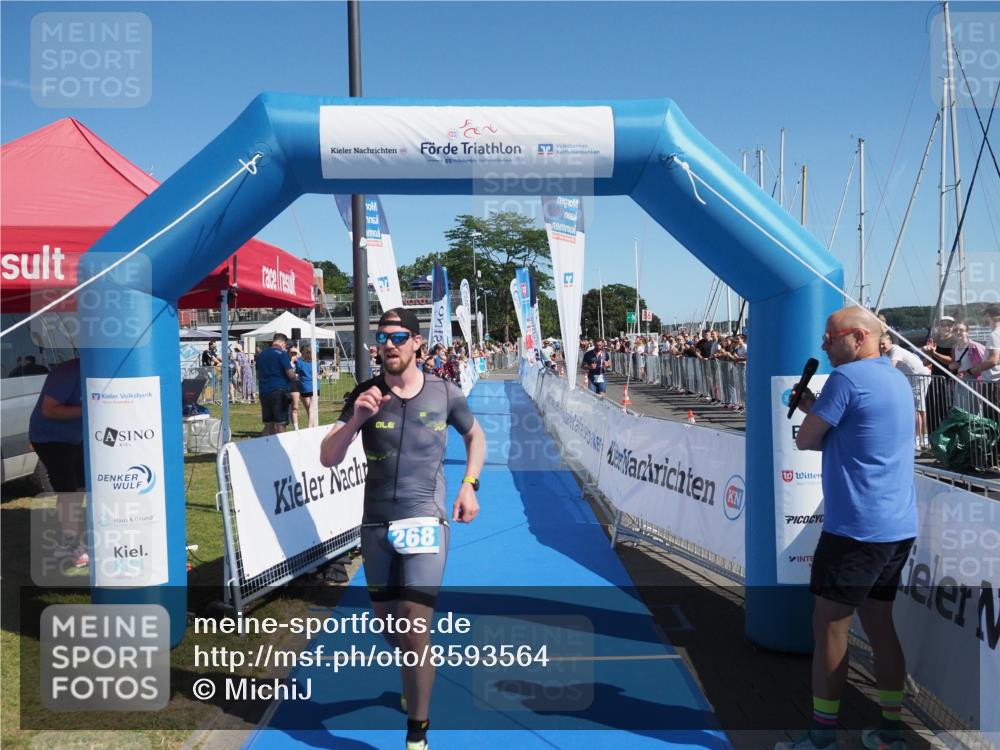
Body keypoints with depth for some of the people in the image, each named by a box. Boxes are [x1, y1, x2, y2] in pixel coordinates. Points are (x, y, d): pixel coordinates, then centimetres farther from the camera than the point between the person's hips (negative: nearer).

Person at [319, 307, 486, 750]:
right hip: (375, 524, 3)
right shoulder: (365, 395, -3)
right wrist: (356, 419, -25)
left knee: (414, 631, -10)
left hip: (425, 520, -3)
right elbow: (328, 459, -9)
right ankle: (416, 679, 51)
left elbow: (475, 436, 16)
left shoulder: (444, 394, -3)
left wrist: (469, 485, 3)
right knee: (386, 622, 19)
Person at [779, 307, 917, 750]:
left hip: (856, 529, -9)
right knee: (879, 623, 17)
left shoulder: (846, 377, -14)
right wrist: (815, 408, 10)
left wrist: (810, 413, 10)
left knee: (829, 628, 2)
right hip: (898, 527, 9)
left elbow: (805, 441, -9)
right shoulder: (898, 380, 14)